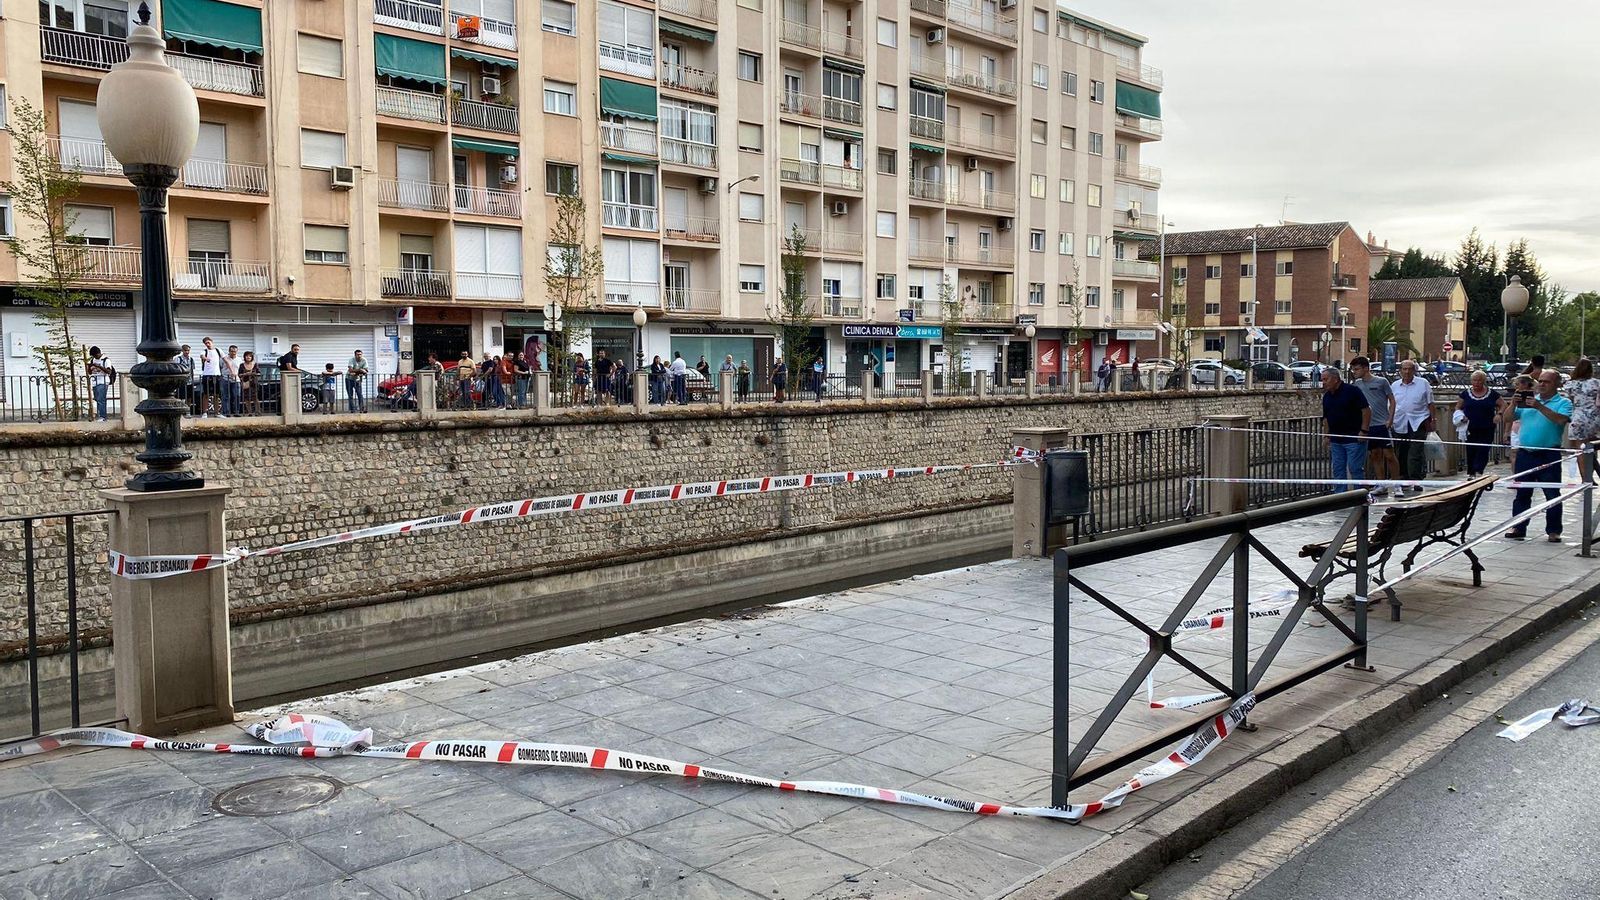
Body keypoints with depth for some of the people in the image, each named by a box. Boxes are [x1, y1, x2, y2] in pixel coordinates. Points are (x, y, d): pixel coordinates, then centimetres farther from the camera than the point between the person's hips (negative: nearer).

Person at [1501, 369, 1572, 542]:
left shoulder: (1563, 403, 1)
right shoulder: (1528, 400, 15)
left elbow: (1561, 420, -19)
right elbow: (1508, 417, 10)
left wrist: (1539, 407, -23)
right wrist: (1514, 403, -7)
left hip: (1549, 455, -4)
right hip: (1525, 454, 4)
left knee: (1553, 494, 1)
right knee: (1522, 493, 8)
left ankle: (1553, 531, 8)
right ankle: (1518, 528, 14)